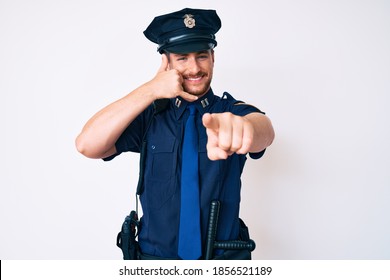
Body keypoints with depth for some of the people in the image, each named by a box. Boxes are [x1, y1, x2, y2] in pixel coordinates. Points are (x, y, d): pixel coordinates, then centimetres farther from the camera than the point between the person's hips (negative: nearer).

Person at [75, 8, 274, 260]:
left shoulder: (232, 110, -8)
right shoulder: (149, 116, -5)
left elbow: (264, 130, -30)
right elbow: (87, 145, -18)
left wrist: (241, 126, -53)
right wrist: (151, 90, -22)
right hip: (156, 254, 1)